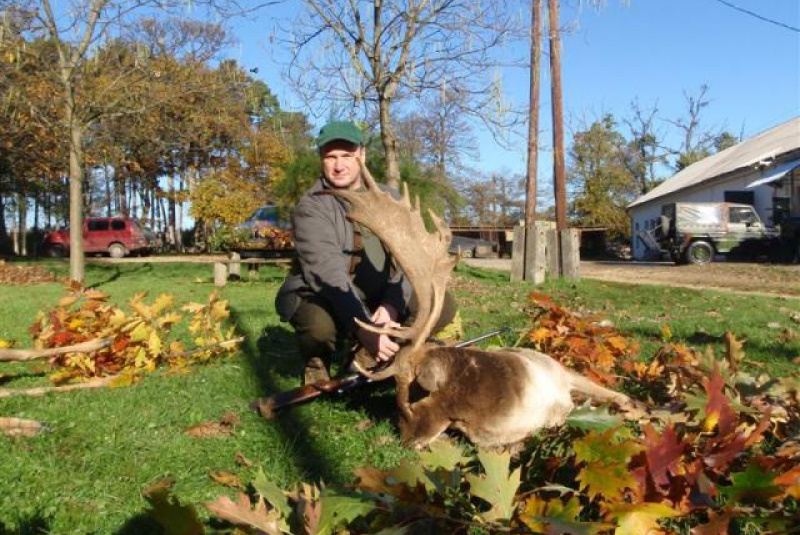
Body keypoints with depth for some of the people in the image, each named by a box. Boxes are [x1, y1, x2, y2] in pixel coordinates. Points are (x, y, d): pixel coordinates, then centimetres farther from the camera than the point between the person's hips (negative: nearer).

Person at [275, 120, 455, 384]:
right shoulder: (311, 207, -16)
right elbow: (327, 272, -29)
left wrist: (392, 304, -28)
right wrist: (363, 328, -41)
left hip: (377, 298, 5)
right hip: (321, 298, -5)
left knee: (443, 306, -11)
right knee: (320, 323, -38)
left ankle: (369, 355, 6)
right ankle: (317, 364, -1)